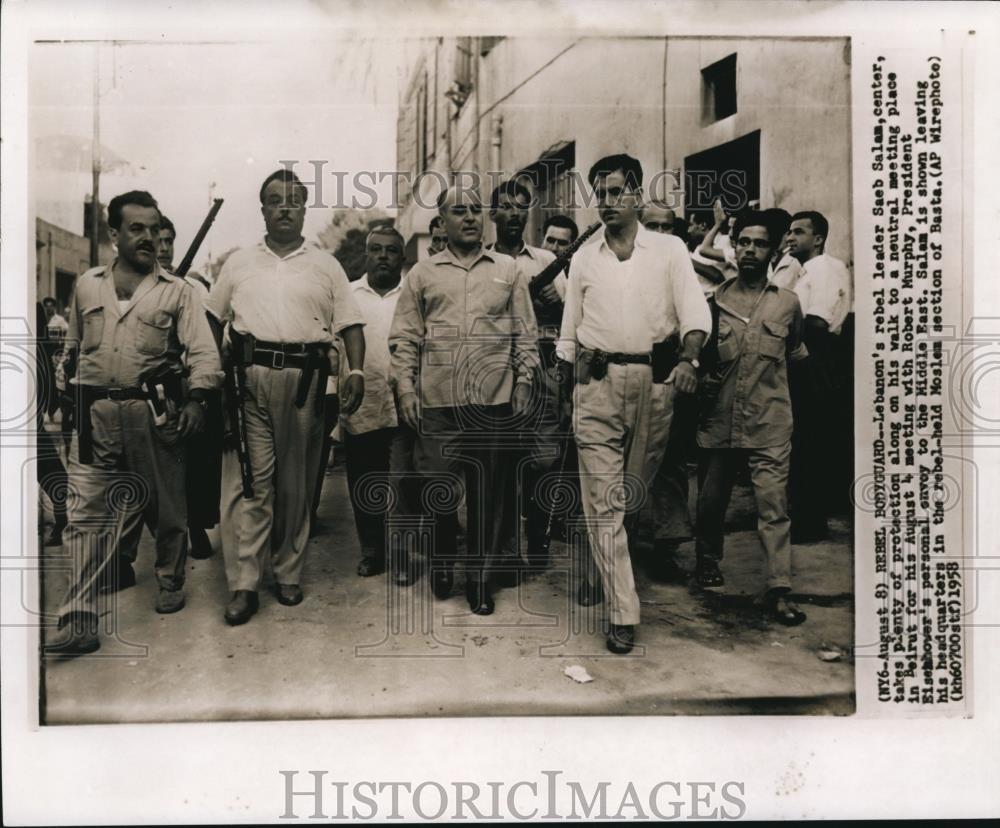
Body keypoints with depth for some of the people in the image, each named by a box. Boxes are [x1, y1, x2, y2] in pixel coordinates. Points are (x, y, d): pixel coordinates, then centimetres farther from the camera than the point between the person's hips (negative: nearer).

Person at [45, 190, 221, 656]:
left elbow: (204, 351, -5)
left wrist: (196, 399, -19)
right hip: (95, 413, 2)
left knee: (166, 506, 10)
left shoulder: (175, 290, 2)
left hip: (154, 411, -2)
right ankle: (79, 622, 1)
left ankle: (170, 581, 33)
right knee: (85, 515, -2)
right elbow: (72, 347, 19)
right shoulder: (87, 285, 11)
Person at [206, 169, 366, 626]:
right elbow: (214, 318, 18)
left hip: (305, 379, 0)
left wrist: (356, 371, -8)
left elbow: (350, 323, 7)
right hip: (248, 377, 0)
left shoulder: (326, 265, 12)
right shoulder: (239, 262, 15)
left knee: (296, 481, 7)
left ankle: (288, 573, 19)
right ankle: (244, 585, 1)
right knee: (247, 479, -4)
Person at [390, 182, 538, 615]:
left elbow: (525, 334, 10)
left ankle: (481, 577, 21)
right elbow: (405, 336, 7)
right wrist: (405, 387, -2)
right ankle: (442, 562, 31)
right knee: (438, 486, 6)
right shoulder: (422, 273, 9)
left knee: (487, 492, 7)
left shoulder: (508, 269, 10)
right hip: (437, 399, 0)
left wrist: (524, 382, 3)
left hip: (494, 399, 0)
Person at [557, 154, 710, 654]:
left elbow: (695, 313, -4)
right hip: (597, 382, 1)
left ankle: (615, 571, 39)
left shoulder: (669, 250, 6)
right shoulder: (584, 259, 13)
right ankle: (622, 613, -1)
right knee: (603, 499, -5)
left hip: (653, 379, -1)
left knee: (636, 491, 11)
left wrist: (686, 358, -22)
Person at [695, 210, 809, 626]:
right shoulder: (714, 298, 5)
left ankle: (779, 590, -3)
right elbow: (697, 351, 14)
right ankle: (708, 560, 36)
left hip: (769, 423, -1)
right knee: (711, 499, 13)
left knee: (773, 505, -7)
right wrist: (703, 387, 2)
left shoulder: (787, 302, 6)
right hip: (719, 417, 1)